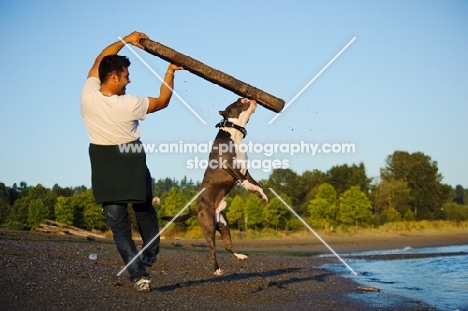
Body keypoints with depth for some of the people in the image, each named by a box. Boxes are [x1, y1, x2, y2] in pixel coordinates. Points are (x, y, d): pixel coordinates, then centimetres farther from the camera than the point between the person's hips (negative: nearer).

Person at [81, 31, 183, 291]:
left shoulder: (88, 94, -11)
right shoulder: (128, 105, -20)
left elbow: (99, 61, 8)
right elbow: (162, 101, -3)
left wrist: (124, 41, 15)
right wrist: (170, 72, 8)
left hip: (102, 165, 3)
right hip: (131, 161, -3)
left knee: (118, 225, 4)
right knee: (145, 212, 23)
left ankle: (139, 275, -2)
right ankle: (151, 255, 34)